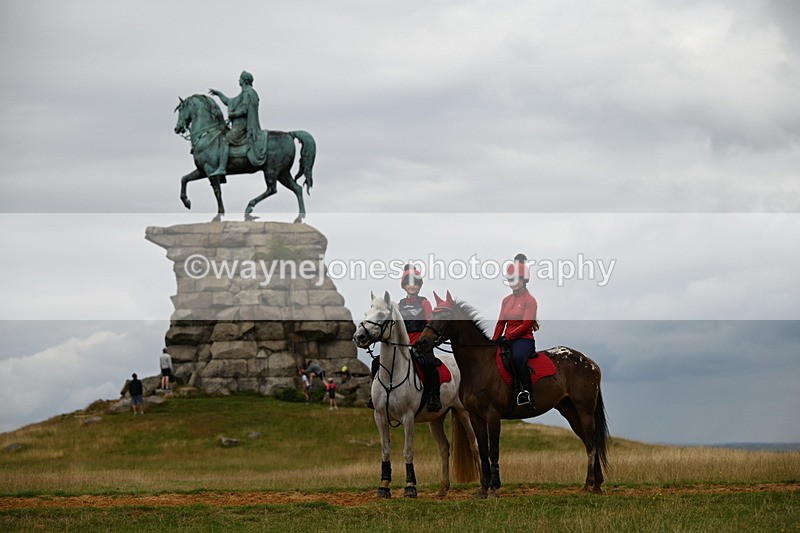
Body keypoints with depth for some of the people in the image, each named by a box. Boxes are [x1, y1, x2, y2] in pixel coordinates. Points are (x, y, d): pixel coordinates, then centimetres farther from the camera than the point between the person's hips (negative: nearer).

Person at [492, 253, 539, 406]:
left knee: (518, 357, -38)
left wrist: (507, 337, -18)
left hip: (524, 338, -7)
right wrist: (494, 340, 2)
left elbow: (526, 325, -14)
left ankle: (526, 390, -28)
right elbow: (501, 322, 16)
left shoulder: (530, 300, -6)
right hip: (507, 340, 7)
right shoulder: (506, 300, 15)